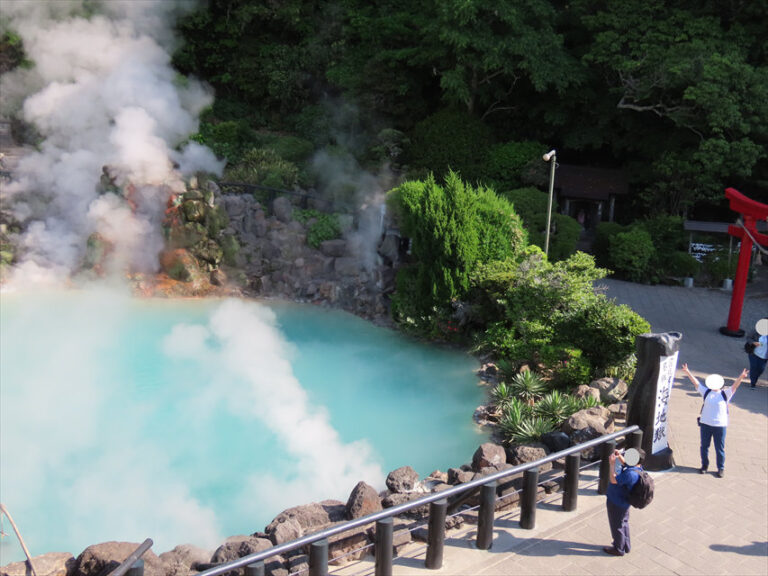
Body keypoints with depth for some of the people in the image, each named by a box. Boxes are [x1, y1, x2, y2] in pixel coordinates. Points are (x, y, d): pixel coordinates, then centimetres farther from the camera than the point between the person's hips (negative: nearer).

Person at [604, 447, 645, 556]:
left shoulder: (630, 474, -36)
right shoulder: (636, 468, -7)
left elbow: (613, 480, -31)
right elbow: (624, 463, 13)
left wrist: (612, 464, -28)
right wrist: (619, 456, -6)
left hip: (616, 503, -9)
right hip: (624, 502, 9)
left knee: (617, 526, 11)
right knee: (624, 523, 26)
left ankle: (619, 549, 29)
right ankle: (626, 546, 44)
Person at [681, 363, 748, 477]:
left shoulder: (725, 394, -1)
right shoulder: (706, 392, 4)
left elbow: (735, 386, -14)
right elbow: (696, 382, 2)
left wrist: (741, 377, -31)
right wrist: (687, 372, -6)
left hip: (720, 425, -2)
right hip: (705, 424, 2)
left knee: (720, 448, 6)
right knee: (704, 446, 13)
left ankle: (721, 469, 21)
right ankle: (704, 465, 30)